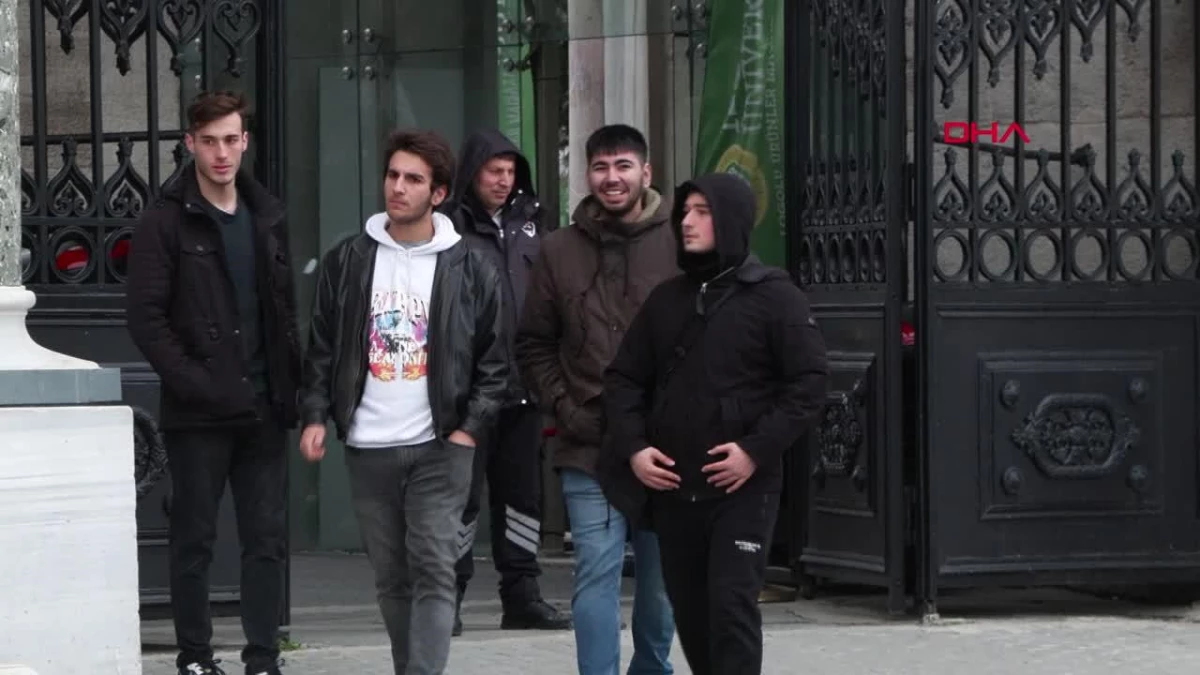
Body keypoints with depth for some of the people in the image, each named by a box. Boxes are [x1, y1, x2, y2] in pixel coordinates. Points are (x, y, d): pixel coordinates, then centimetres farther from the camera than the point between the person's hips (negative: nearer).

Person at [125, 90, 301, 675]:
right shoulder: (166, 222, -4)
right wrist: (194, 383, -16)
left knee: (267, 538, 4)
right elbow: (145, 317, -9)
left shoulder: (266, 216, 12)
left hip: (263, 408, 4)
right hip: (198, 414, -4)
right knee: (193, 540, 3)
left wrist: (291, 383, 6)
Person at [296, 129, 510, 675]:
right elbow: (322, 348, 10)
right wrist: (315, 415, -1)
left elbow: (494, 362, 4)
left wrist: (470, 428, -6)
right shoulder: (346, 261, 7)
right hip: (367, 449, 2)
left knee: (433, 571, -10)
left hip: (439, 446, -2)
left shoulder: (470, 270, 2)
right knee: (391, 577, 9)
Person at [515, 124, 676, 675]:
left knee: (661, 578, 14)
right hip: (589, 447, 0)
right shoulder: (560, 250, 5)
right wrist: (563, 407, 0)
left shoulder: (679, 243, -3)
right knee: (597, 576, -6)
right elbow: (534, 344, 11)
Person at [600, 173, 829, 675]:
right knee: (689, 610, 12)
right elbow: (624, 378, 15)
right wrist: (633, 447, -2)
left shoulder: (774, 296, -4)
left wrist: (757, 450, -17)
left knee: (732, 607, -12)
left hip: (744, 487, -5)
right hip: (671, 487, 6)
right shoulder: (666, 299, 12)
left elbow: (809, 383, -8)